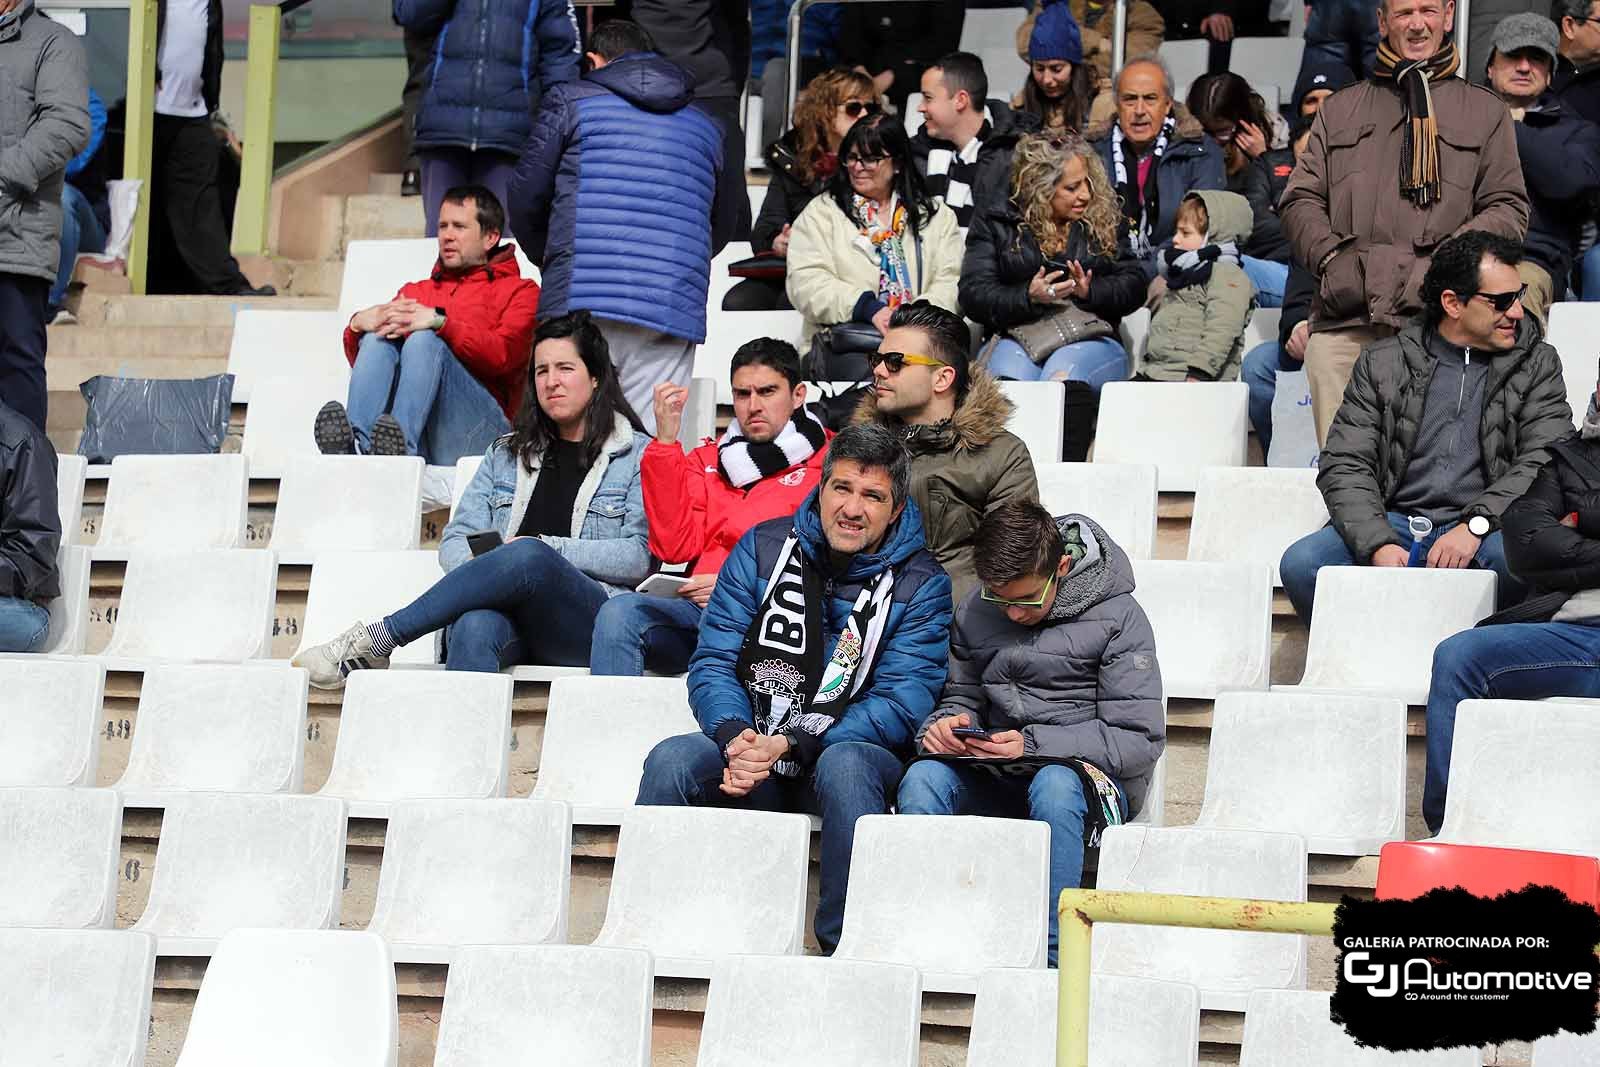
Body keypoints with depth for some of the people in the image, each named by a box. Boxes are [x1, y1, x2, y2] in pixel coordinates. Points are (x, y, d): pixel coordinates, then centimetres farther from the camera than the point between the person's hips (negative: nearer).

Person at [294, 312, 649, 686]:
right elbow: (456, 540, 17)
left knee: (529, 556, -37)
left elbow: (640, 556, -1)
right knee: (475, 627, -37)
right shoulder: (506, 454, 26)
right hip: (506, 614, 3)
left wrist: (548, 550, -10)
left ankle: (374, 639, -30)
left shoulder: (637, 455, 12)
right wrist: (479, 572, -8)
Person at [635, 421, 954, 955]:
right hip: (751, 746, 2)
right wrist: (735, 736, -20)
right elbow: (713, 661, 2)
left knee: (844, 766, -37)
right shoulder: (763, 547, 4)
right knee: (671, 759, -27)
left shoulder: (920, 585, -2)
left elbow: (901, 704, -10)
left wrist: (793, 744, -22)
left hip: (853, 750, -2)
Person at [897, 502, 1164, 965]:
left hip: (1091, 775, -4)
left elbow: (1140, 740, -11)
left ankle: (1051, 957, -36)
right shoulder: (974, 612, 7)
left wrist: (1033, 744, -21)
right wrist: (948, 721, -7)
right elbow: (963, 694, 20)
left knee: (1054, 785, -40)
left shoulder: (1117, 618, -7)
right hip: (998, 778, 4)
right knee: (923, 778, -28)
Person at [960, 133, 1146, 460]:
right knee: (1010, 376, -36)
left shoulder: (1102, 224, 18)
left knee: (1064, 374, -36)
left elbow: (1134, 285, 11)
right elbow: (973, 295, 2)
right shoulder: (995, 227, 12)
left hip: (1089, 338, 0)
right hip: (1016, 337, 0)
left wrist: (1089, 291, -8)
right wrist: (1028, 296, -15)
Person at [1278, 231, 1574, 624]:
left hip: (1484, 530, -1)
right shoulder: (1383, 363, 11)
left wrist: (1474, 525, -18)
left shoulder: (1537, 364, 11)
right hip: (1394, 523, 1)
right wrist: (1379, 544, -16)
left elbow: (1547, 463, -1)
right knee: (1300, 564, -27)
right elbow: (1344, 465, 3)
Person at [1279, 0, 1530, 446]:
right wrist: (1331, 255, -1)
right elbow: (1300, 199, 19)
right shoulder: (1339, 110, 25)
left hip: (1435, 319, -2)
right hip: (1344, 323, 2)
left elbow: (1509, 207, 12)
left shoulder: (1485, 113, 19)